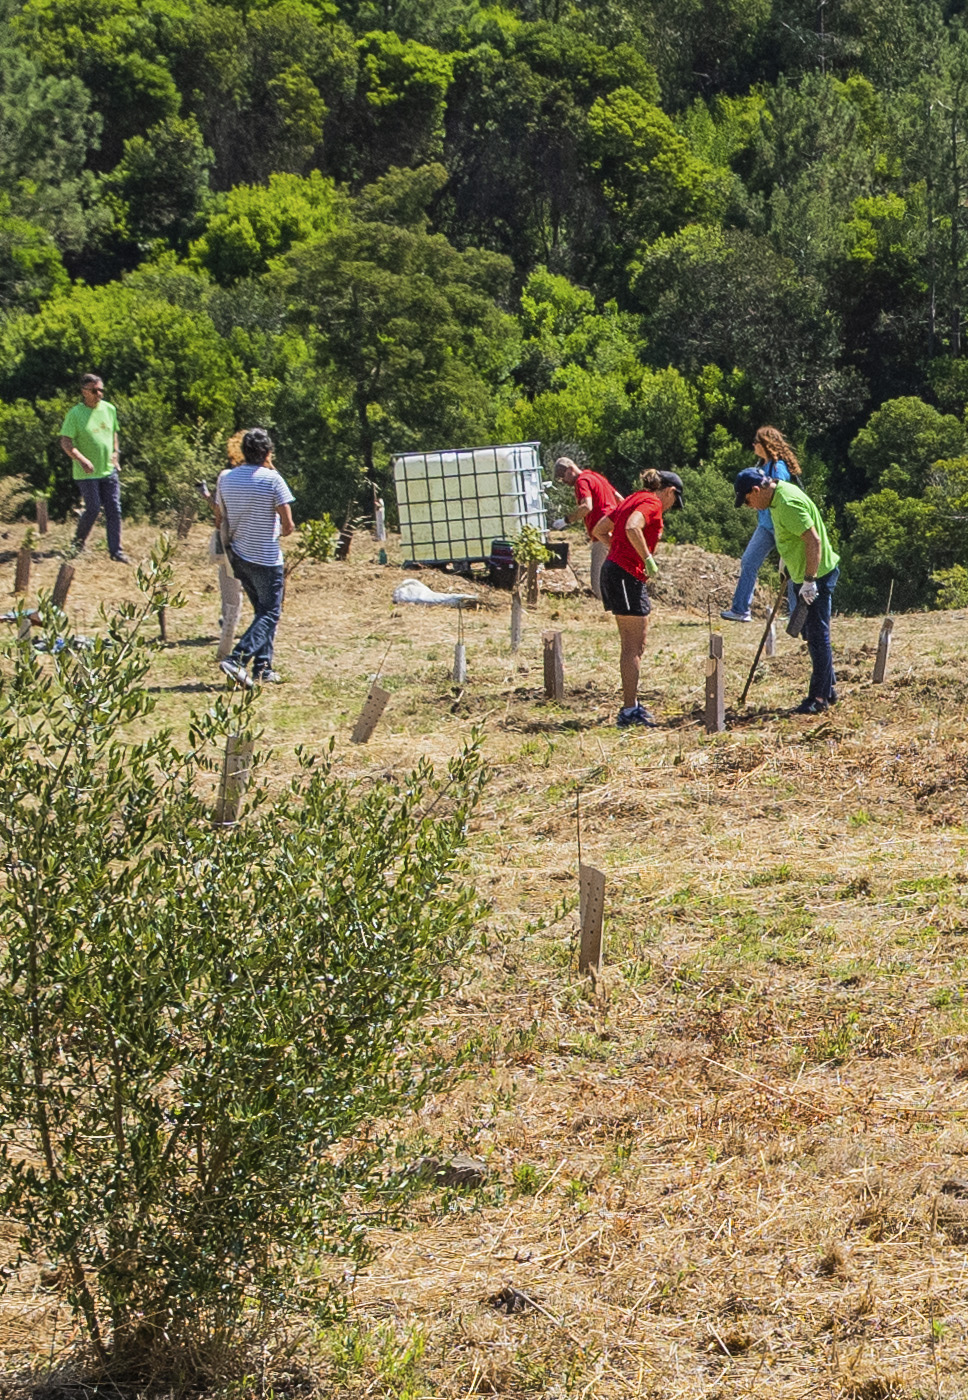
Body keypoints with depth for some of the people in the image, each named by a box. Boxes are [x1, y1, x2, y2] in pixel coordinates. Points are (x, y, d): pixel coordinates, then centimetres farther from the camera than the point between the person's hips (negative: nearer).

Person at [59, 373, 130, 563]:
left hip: (109, 469, 5)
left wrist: (115, 453, 13)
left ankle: (116, 550, 6)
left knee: (114, 510, 1)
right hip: (87, 473, -5)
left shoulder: (109, 409, 6)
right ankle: (78, 543, 19)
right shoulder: (75, 414, -11)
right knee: (93, 508, -4)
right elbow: (66, 442, -14)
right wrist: (82, 460, -26)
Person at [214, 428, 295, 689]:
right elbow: (288, 525, -13)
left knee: (263, 610, 20)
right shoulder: (272, 479, -14)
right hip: (266, 557, -6)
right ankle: (236, 659, -16)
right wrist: (281, 530, 8)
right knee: (270, 614, 1)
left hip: (238, 556, 6)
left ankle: (262, 668, 18)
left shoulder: (226, 478, 2)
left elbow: (219, 520, 11)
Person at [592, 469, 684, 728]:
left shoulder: (634, 499, 19)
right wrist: (647, 558, -21)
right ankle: (630, 711, -3)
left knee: (634, 645, 16)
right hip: (627, 575, -10)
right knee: (634, 646, -5)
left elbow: (600, 530, 22)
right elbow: (632, 528, -29)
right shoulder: (652, 502, -9)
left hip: (614, 569, 10)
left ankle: (631, 706, 22)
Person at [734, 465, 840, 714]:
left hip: (818, 574, -11)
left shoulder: (788, 504, -23)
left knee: (818, 636, -6)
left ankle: (819, 698, -2)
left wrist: (809, 581, -28)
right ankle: (828, 690, 26)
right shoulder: (778, 496, 8)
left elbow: (814, 540, -27)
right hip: (806, 576, 11)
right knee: (813, 635, 17)